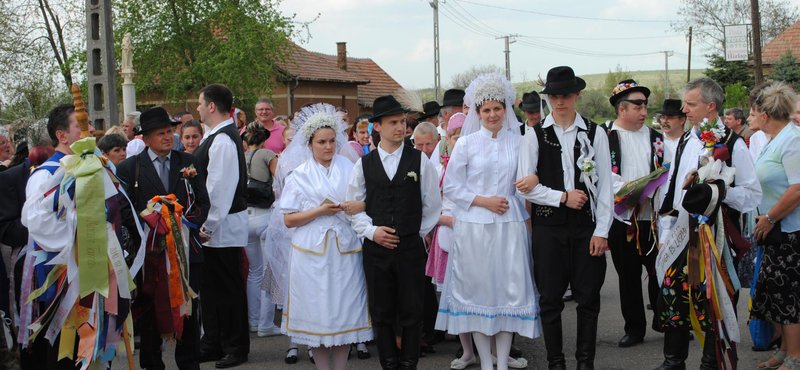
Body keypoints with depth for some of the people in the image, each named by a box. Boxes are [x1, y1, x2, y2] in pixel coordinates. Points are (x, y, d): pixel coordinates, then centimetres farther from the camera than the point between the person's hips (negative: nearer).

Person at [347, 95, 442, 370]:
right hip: (375, 247, 1)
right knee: (381, 313, 7)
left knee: (411, 313, 3)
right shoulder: (363, 165, 5)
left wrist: (417, 233, 3)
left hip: (411, 246, -1)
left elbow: (432, 204, 7)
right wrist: (371, 231, -6)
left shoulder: (420, 160, 3)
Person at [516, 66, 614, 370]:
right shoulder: (535, 136, 2)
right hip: (548, 226, 0)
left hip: (586, 225, 1)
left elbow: (605, 185, 2)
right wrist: (563, 197, -9)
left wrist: (601, 230, -4)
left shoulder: (595, 134, 4)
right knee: (550, 299, 5)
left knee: (588, 297, 4)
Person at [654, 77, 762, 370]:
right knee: (674, 297, 5)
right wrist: (664, 233, 13)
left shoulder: (732, 144, -7)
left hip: (716, 238, -5)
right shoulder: (685, 143, 13)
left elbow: (753, 194, -8)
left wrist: (720, 190, -23)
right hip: (682, 235, 5)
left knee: (713, 303, 0)